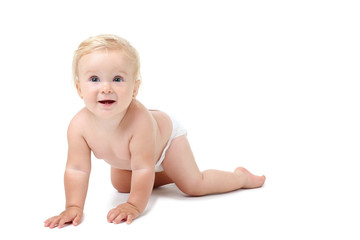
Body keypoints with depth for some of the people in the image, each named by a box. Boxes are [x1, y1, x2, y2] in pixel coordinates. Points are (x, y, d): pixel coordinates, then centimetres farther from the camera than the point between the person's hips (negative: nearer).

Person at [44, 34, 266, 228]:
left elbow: (143, 168, -40)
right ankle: (167, 173, 41)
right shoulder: (79, 125, -35)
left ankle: (241, 176, 20)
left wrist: (135, 206, -34)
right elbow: (77, 169, -25)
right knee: (121, 185, 23)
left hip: (167, 134, -5)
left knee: (193, 186, -5)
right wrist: (74, 207, -29)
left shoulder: (139, 120, -48)